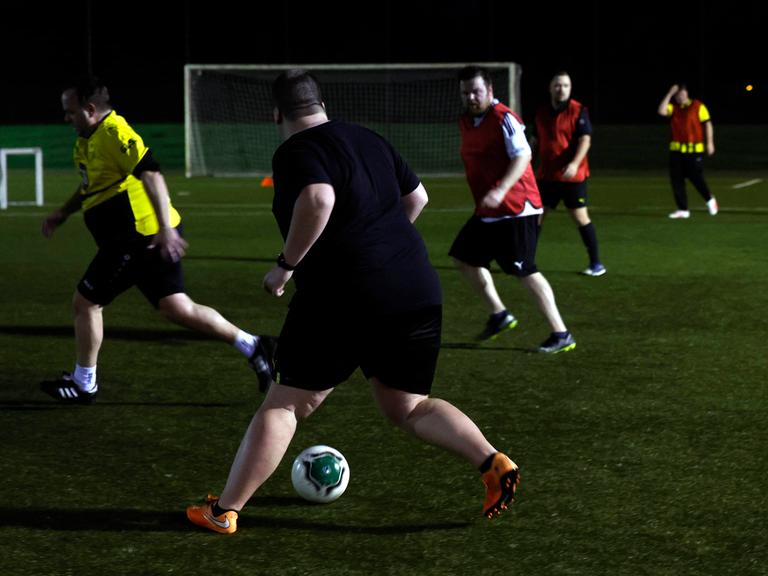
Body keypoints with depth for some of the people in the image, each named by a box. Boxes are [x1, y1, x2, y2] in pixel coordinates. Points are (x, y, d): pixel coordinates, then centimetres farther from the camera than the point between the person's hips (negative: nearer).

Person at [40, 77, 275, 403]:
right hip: (146, 237, 10)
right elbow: (91, 186, 33)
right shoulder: (89, 140, 16)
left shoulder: (114, 134, -17)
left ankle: (83, 385, 12)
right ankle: (252, 346, 8)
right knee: (176, 308, 9)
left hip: (138, 237, -10)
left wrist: (165, 227, -33)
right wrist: (63, 213, 23)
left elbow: (151, 175, -26)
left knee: (85, 302, 0)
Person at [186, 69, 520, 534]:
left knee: (284, 405, 6)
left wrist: (287, 265, -15)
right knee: (409, 408, 18)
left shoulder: (295, 152, -6)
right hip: (418, 292, 6)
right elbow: (417, 197, 24)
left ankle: (225, 510, 9)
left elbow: (318, 200, -26)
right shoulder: (369, 139, 17)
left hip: (344, 299, -6)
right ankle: (493, 463, -3)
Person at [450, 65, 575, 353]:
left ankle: (561, 334, -7)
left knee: (524, 271, -11)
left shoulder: (503, 119, -15)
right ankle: (499, 315, 23)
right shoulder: (466, 122, 12)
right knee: (463, 257, 13)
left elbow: (522, 156, -23)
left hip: (515, 210, -10)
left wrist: (500, 191, -32)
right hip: (487, 212, 10)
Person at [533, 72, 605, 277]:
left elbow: (585, 140, -16)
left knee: (580, 217, -2)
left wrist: (574, 164, -29)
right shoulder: (541, 112, 8)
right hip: (546, 175, 5)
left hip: (572, 176, -5)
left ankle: (596, 263, 7)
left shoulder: (578, 111, -8)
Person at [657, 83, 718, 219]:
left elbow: (707, 124, -2)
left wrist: (710, 142, -7)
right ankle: (683, 210, 7)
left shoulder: (698, 106, -2)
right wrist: (669, 94, -10)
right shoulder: (673, 107, 8)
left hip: (694, 150, -4)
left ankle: (710, 200, 22)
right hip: (676, 150, 4)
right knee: (676, 180, 0)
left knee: (696, 178, -5)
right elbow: (662, 111, -12)